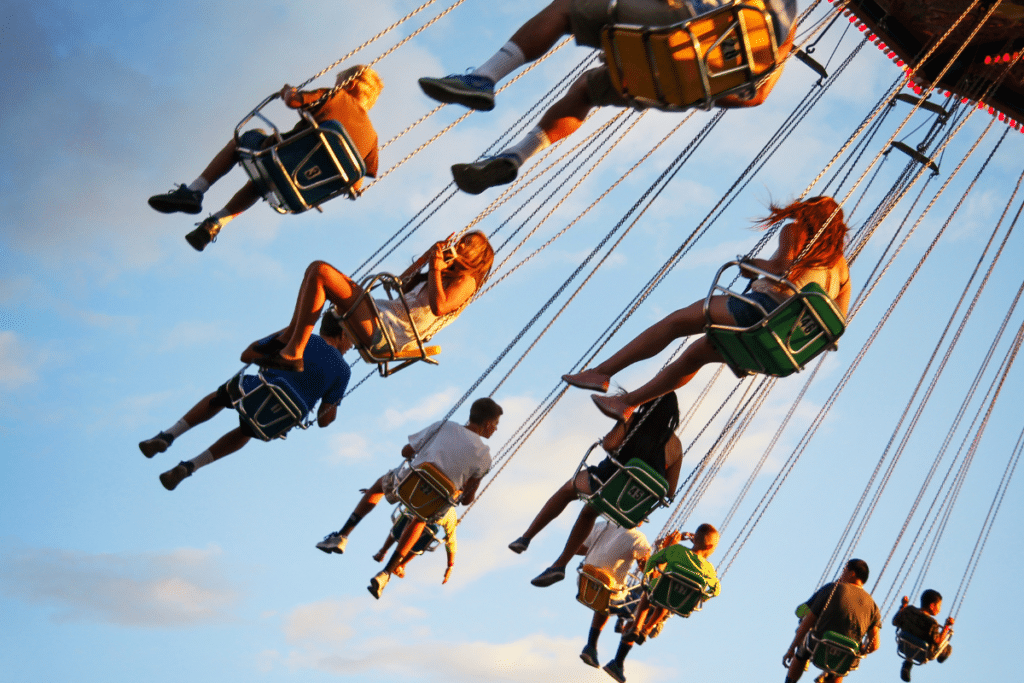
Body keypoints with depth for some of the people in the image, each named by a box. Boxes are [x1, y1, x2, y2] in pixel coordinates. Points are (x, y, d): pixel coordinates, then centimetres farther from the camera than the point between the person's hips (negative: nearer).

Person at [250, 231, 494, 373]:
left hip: (385, 331, -10)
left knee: (320, 271, -20)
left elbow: (439, 308, -22)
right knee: (317, 269, 15)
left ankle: (293, 353, -18)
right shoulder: (447, 276, 27)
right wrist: (426, 258, 26)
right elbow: (401, 284, 34)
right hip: (382, 312, 10)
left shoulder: (466, 280, -1)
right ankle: (290, 335, 7)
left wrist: (435, 269, -13)